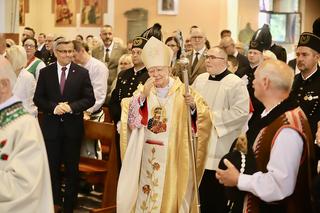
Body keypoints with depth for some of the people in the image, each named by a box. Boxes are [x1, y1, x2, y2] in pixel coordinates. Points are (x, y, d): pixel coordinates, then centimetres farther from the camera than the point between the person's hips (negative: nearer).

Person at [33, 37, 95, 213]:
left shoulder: (82, 73, 0)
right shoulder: (45, 72, 2)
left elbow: (90, 99, -3)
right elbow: (38, 98, 1)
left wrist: (71, 107, -18)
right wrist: (53, 107, -16)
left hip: (73, 127, -1)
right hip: (51, 126, 1)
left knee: (72, 168, 7)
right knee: (52, 166, 9)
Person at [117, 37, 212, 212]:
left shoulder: (182, 90, -1)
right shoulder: (143, 90, 5)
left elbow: (203, 118, -7)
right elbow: (130, 117, -8)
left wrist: (193, 106, -27)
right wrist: (143, 95, -20)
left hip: (174, 154, -2)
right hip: (148, 154, 2)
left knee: (169, 193, 6)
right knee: (146, 192, 7)